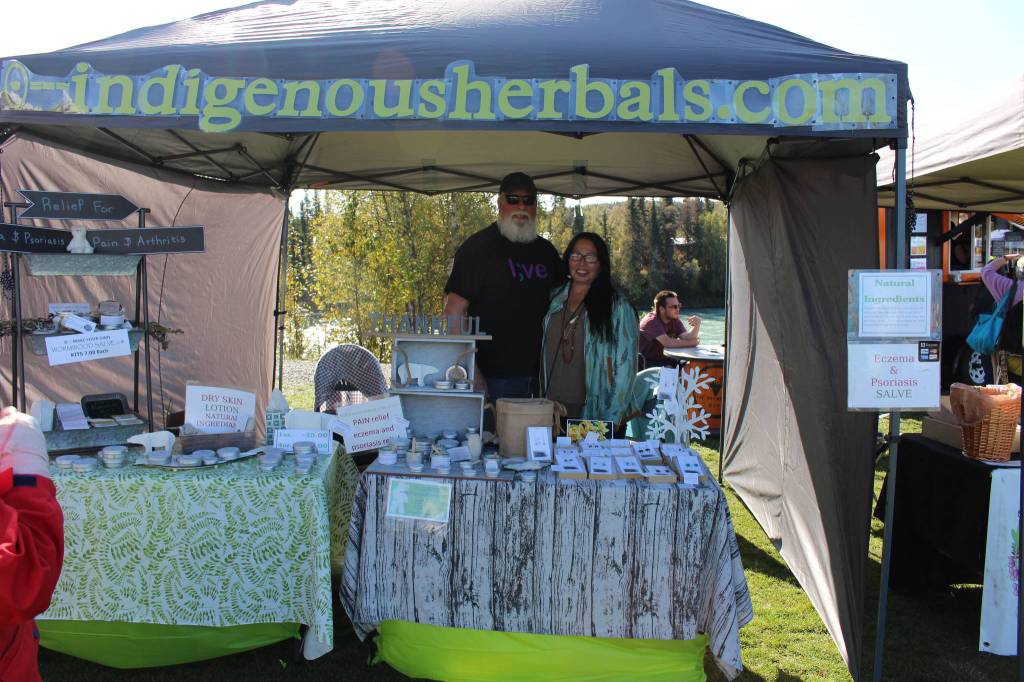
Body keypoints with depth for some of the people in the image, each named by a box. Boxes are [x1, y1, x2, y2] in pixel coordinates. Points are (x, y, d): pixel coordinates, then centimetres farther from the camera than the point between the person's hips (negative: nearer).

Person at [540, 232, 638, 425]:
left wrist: (611, 421, -10)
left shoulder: (617, 307, -3)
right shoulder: (553, 300, 10)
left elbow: (625, 367, -5)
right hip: (551, 408, 4)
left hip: (592, 411, -3)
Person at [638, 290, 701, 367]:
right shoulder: (651, 321, -17)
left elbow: (687, 338, -7)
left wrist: (696, 326, -25)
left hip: (667, 361, 7)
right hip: (649, 363, -7)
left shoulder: (675, 321, 7)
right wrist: (691, 342, -17)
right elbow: (667, 342, -28)